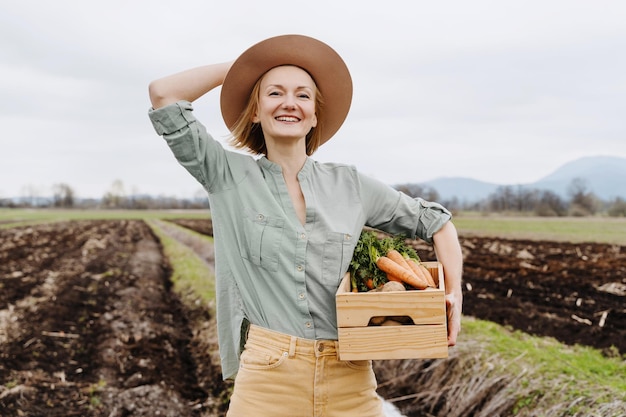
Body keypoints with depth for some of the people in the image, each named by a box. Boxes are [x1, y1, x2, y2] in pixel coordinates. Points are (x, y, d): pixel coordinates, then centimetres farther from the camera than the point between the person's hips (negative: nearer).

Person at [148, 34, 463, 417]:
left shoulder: (350, 185, 4)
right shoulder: (229, 176, 0)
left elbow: (436, 222, 13)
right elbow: (163, 94, -6)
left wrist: (455, 292, -1)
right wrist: (235, 68, 4)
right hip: (268, 379, -1)